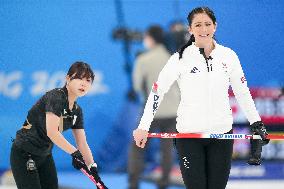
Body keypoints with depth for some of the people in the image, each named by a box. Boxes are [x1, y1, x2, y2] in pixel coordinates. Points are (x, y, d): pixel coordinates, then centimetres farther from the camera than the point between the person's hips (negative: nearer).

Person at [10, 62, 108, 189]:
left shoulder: (77, 111, 5)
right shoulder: (55, 97, -20)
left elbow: (82, 144, 6)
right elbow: (52, 132, -29)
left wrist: (94, 173, -2)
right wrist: (75, 153, -31)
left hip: (45, 155, 9)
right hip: (24, 155, -8)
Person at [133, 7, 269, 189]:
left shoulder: (228, 55, 3)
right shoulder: (181, 58, -5)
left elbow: (242, 92, 12)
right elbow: (157, 91, -4)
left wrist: (257, 123, 10)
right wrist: (143, 127, -9)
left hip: (222, 133, 2)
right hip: (189, 134, -2)